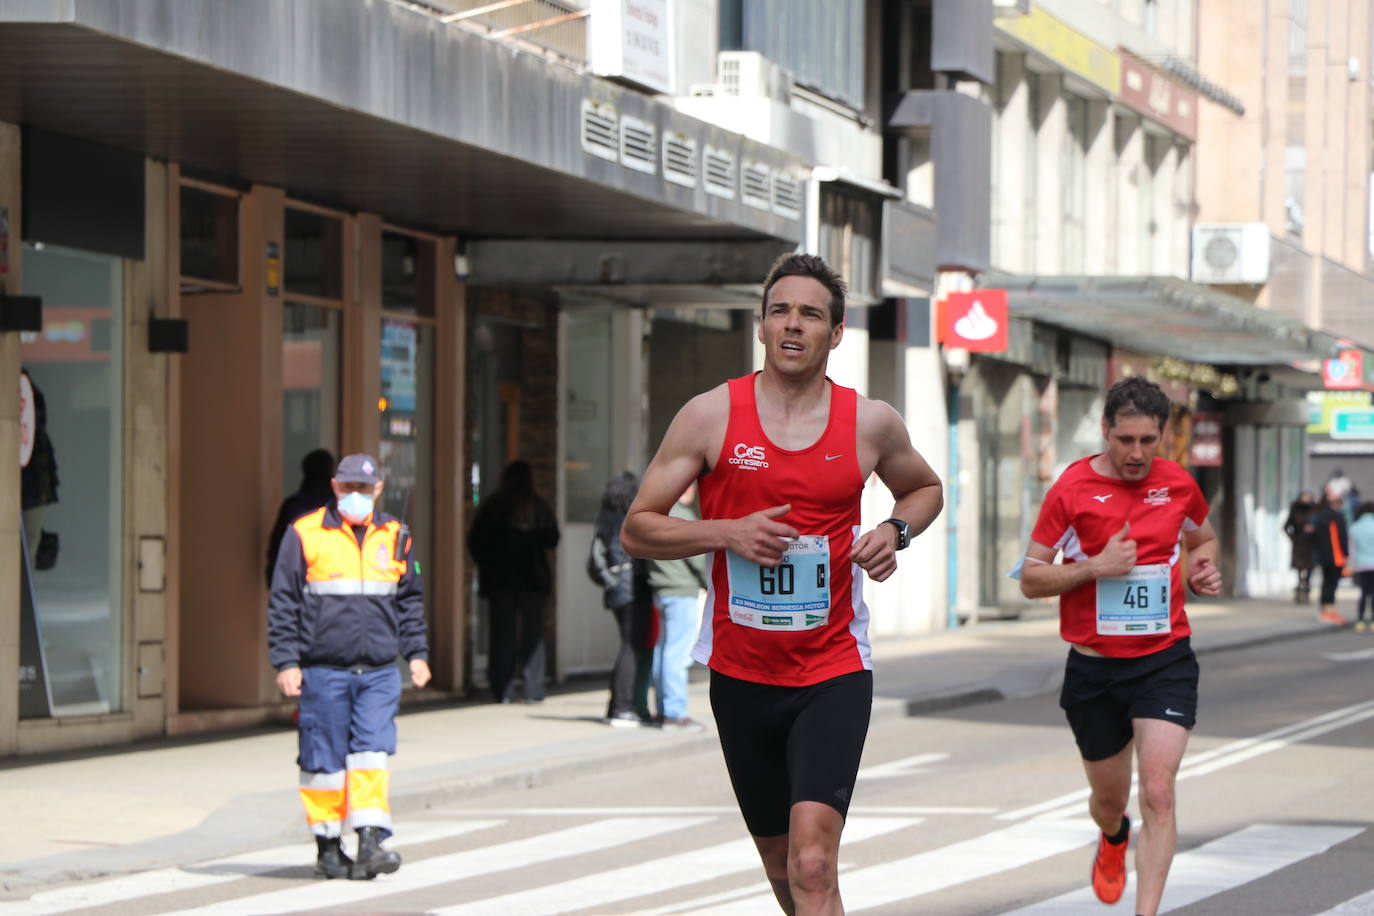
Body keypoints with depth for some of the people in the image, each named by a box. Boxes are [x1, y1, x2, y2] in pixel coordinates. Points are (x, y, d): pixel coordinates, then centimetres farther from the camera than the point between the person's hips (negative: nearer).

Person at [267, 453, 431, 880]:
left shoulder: (394, 537, 11)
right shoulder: (304, 535, 0)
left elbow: (410, 600, 21)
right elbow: (283, 602, 1)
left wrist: (416, 653, 13)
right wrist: (286, 661, -5)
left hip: (379, 672, 2)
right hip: (323, 670, -2)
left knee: (372, 753, -9)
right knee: (324, 761, 2)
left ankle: (370, 843, -10)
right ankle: (327, 848, 11)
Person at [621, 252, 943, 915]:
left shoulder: (871, 423, 0)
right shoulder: (710, 415, -3)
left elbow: (925, 489, 22)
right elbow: (636, 531, 0)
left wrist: (897, 531, 0)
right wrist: (727, 533, -16)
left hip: (834, 671, -2)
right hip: (740, 674, 2)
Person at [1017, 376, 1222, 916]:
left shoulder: (1178, 485, 1)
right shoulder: (1072, 490, -7)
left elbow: (1202, 538, 24)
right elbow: (1030, 579, -5)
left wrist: (1202, 568, 1)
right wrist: (1095, 568, -20)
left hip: (1165, 661, 0)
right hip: (1094, 667, 0)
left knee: (1158, 792, -17)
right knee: (1108, 798, 15)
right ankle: (1114, 838, 53)